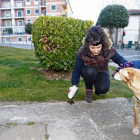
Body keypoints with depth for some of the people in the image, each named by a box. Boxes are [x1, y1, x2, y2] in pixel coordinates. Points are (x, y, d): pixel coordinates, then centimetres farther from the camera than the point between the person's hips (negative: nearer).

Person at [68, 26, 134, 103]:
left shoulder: (109, 50, -27)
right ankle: (89, 90, -7)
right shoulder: (82, 52, -28)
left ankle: (97, 90, 10)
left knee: (103, 89, -29)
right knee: (90, 71, -37)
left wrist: (125, 64, -33)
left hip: (102, 72, 0)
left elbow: (120, 59, -9)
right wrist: (74, 85, -18)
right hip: (88, 72, 0)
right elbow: (76, 70, -17)